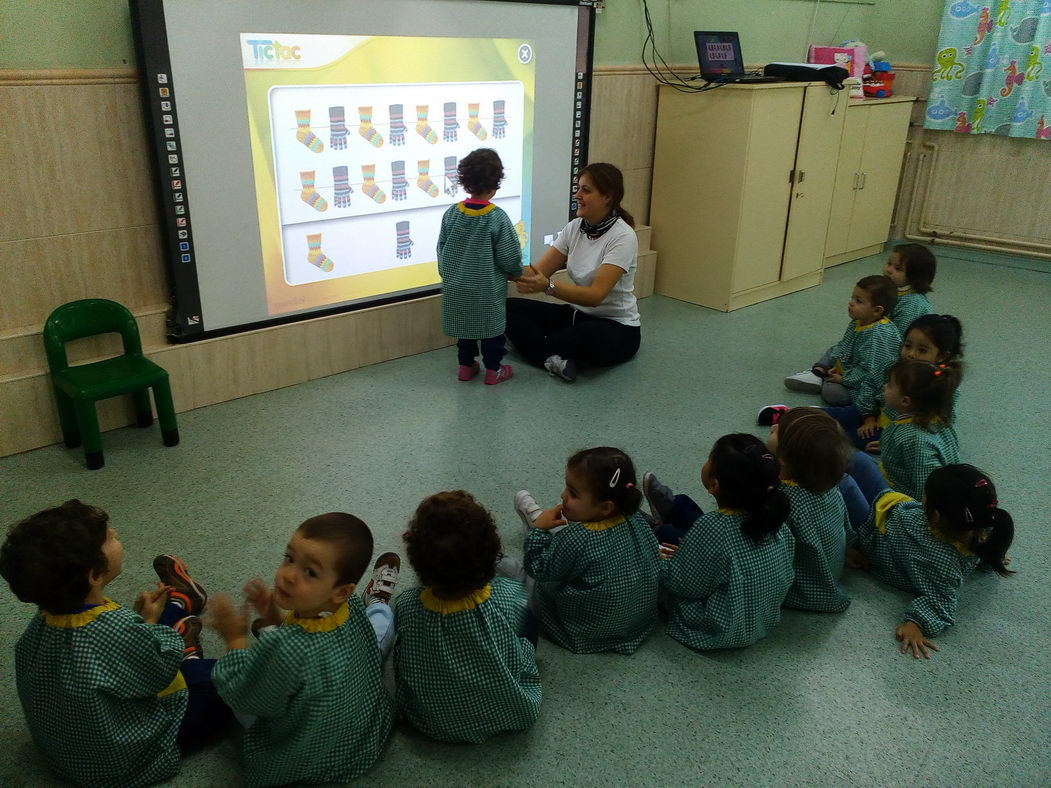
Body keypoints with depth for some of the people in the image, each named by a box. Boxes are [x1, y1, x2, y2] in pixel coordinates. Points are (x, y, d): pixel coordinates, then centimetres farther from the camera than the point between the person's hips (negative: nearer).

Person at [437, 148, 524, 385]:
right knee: (491, 327, 12)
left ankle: (466, 365, 28)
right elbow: (509, 256, -13)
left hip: (457, 287, 4)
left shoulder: (451, 213, -6)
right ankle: (493, 370, 20)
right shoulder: (497, 217, -18)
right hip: (488, 289, -4)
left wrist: (446, 274, 18)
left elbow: (441, 249, 3)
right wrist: (516, 273, 7)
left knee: (465, 324, 19)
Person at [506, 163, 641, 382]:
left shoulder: (623, 237, -20)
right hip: (577, 314, 6)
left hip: (617, 328, -6)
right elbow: (539, 271, -4)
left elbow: (595, 295, -29)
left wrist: (548, 286, -41)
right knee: (510, 309, -9)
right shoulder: (574, 228, 0)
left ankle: (539, 349, -11)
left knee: (590, 336, -41)